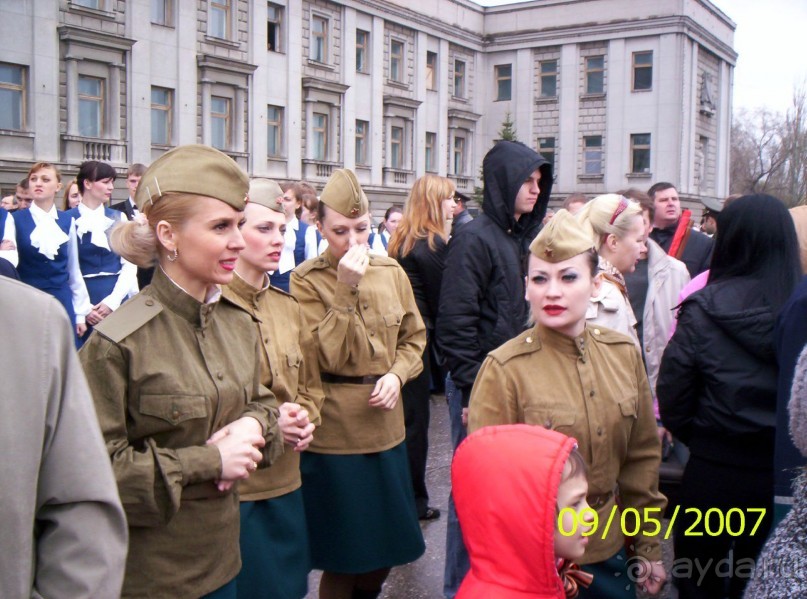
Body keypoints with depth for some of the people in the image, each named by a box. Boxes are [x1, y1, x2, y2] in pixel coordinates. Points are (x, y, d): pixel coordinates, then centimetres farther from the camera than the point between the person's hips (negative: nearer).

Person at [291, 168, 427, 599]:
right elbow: (327, 355, -17)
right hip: (334, 432, -4)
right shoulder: (306, 280, -9)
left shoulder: (391, 272, 4)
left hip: (386, 428, 5)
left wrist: (397, 374, -6)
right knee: (343, 560, 7)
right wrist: (347, 289, -22)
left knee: (385, 548, 16)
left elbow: (414, 337, 13)